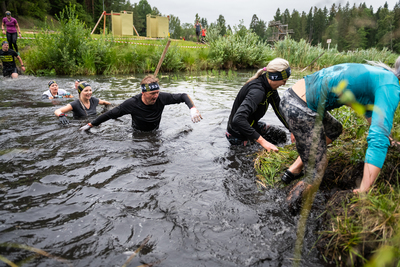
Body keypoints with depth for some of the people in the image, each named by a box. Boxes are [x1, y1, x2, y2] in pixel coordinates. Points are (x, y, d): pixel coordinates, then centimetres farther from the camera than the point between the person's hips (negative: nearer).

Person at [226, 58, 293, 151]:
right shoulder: (257, 90, -33)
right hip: (238, 134, -9)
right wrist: (262, 141, -43)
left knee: (281, 135, 14)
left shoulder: (270, 87, -4)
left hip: (252, 125, 9)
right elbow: (238, 119, -44)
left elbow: (279, 109, 6)